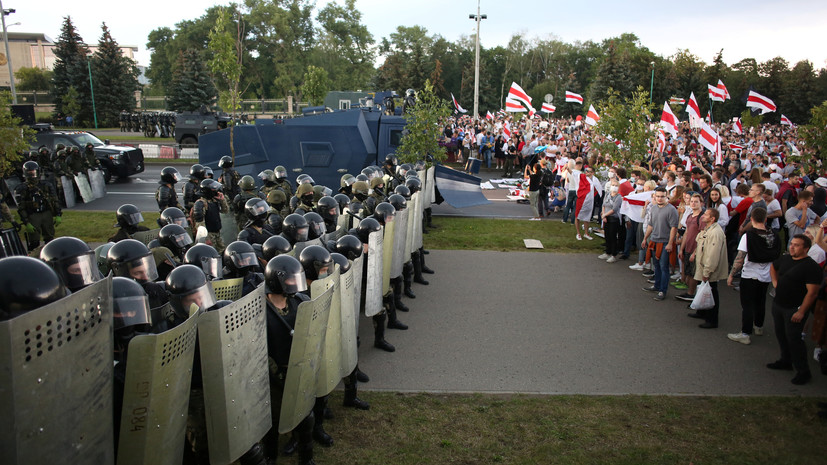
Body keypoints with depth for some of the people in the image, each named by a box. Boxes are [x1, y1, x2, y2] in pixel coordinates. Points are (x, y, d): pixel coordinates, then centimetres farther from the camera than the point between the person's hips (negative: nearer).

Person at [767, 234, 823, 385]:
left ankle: (803, 371, 7)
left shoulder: (811, 267, -18)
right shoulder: (785, 259, 5)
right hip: (778, 304, 8)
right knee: (781, 334, 17)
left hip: (795, 309, -7)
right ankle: (786, 361, 35)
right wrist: (775, 282, 14)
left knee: (793, 338, -5)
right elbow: (773, 267, 29)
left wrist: (801, 312, -22)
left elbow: (812, 292, -21)